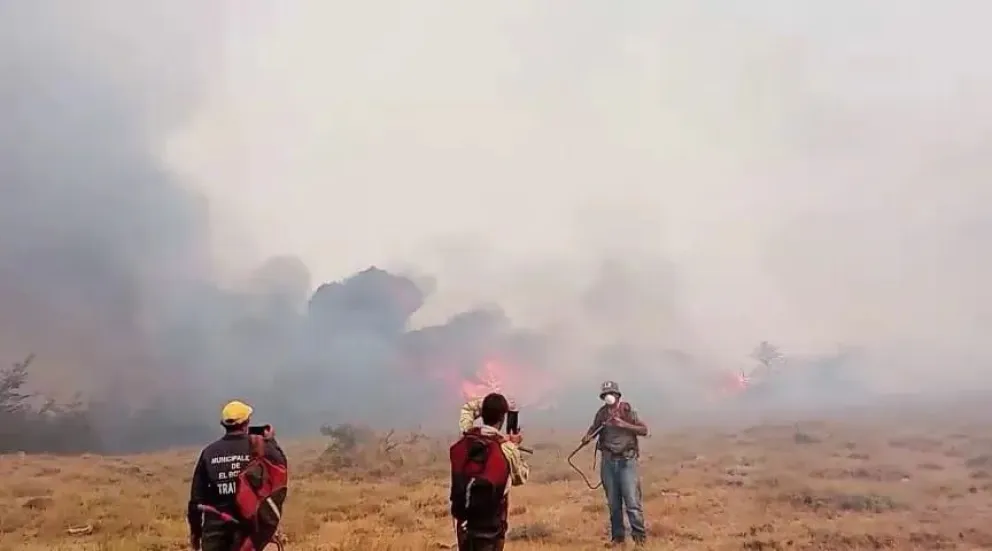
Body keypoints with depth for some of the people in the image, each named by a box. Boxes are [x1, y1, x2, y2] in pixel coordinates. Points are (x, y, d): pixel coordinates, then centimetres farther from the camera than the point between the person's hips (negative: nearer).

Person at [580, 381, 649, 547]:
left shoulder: (627, 411, -3)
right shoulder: (601, 414, 6)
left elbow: (644, 430, -6)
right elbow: (593, 429, 17)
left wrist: (624, 424, -17)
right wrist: (587, 437, -5)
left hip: (626, 460, -3)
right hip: (608, 461, 4)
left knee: (632, 500, -9)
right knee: (613, 503, 8)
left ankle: (639, 535, -1)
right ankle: (617, 536, 16)